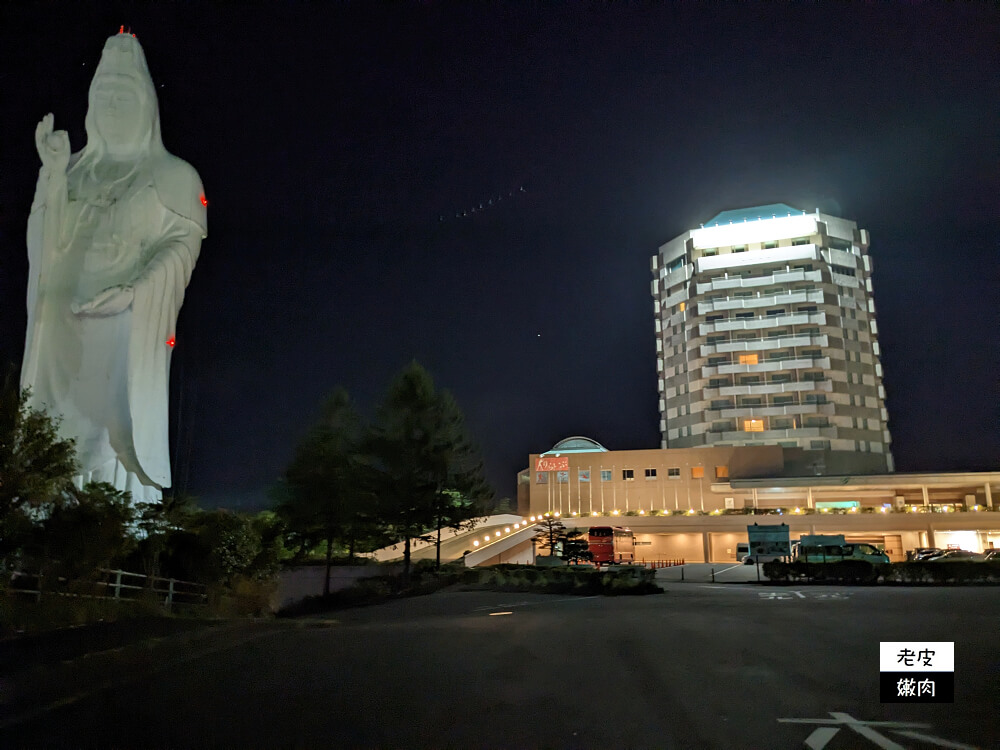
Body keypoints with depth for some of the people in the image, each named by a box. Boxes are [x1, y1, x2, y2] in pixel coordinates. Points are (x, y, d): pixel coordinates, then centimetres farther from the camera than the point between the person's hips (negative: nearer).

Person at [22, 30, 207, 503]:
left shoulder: (173, 175, 6)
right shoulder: (75, 171, 19)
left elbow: (184, 243, -7)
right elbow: (48, 242, 9)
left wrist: (132, 292, -19)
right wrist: (52, 172, 0)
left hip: (130, 322, -4)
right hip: (65, 322, 4)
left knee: (120, 425, -8)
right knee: (67, 430, 2)